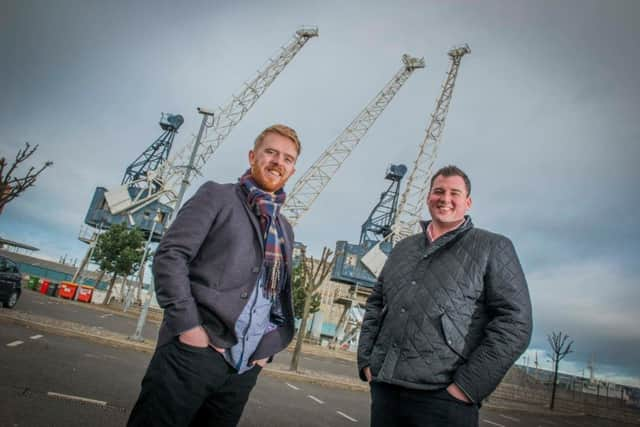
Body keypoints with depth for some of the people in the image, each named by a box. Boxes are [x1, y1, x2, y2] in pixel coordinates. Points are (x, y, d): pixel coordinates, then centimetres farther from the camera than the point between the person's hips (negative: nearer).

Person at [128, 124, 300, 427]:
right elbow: (170, 255, -7)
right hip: (194, 350, -5)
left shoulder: (285, 230, 18)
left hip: (244, 366, 5)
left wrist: (270, 345, 8)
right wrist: (188, 324, -15)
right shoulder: (217, 196, 2)